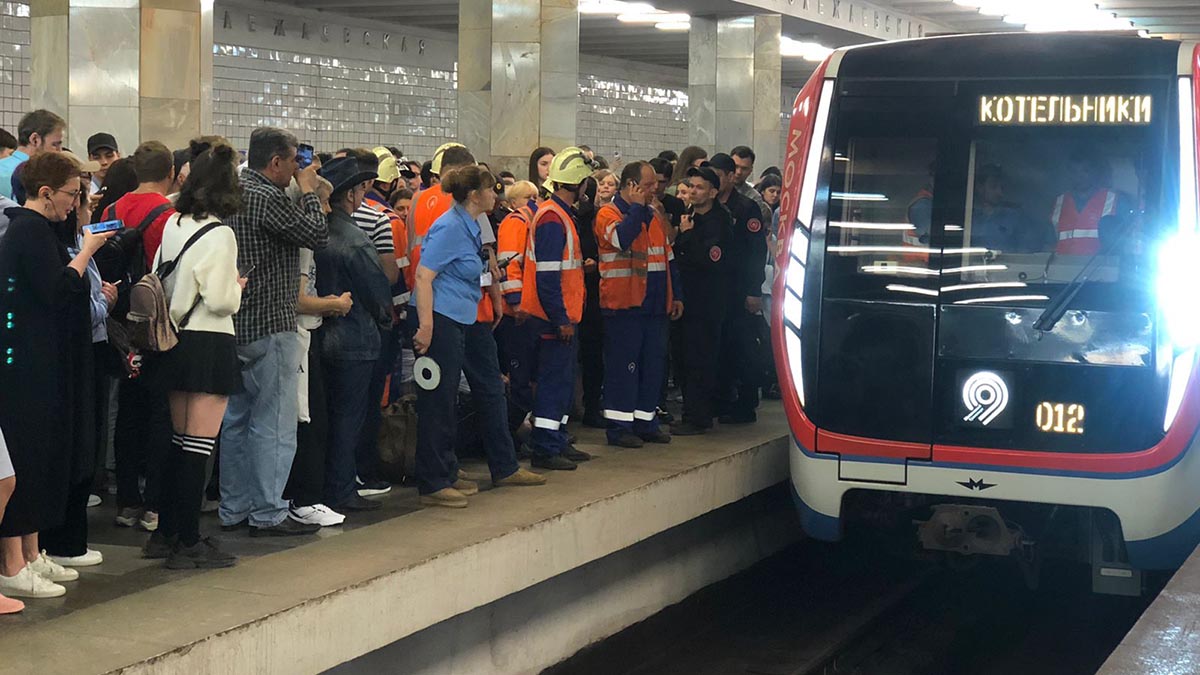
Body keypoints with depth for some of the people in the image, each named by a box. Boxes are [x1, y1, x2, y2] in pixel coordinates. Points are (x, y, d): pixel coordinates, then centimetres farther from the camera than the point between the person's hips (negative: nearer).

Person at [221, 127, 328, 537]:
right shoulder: (267, 199, -16)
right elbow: (318, 235, -13)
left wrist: (300, 191, 13)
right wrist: (308, 190, -1)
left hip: (236, 326, 10)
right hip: (270, 327, -9)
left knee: (236, 420, 14)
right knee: (273, 424, -3)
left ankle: (234, 510, 21)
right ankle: (268, 514, 0)